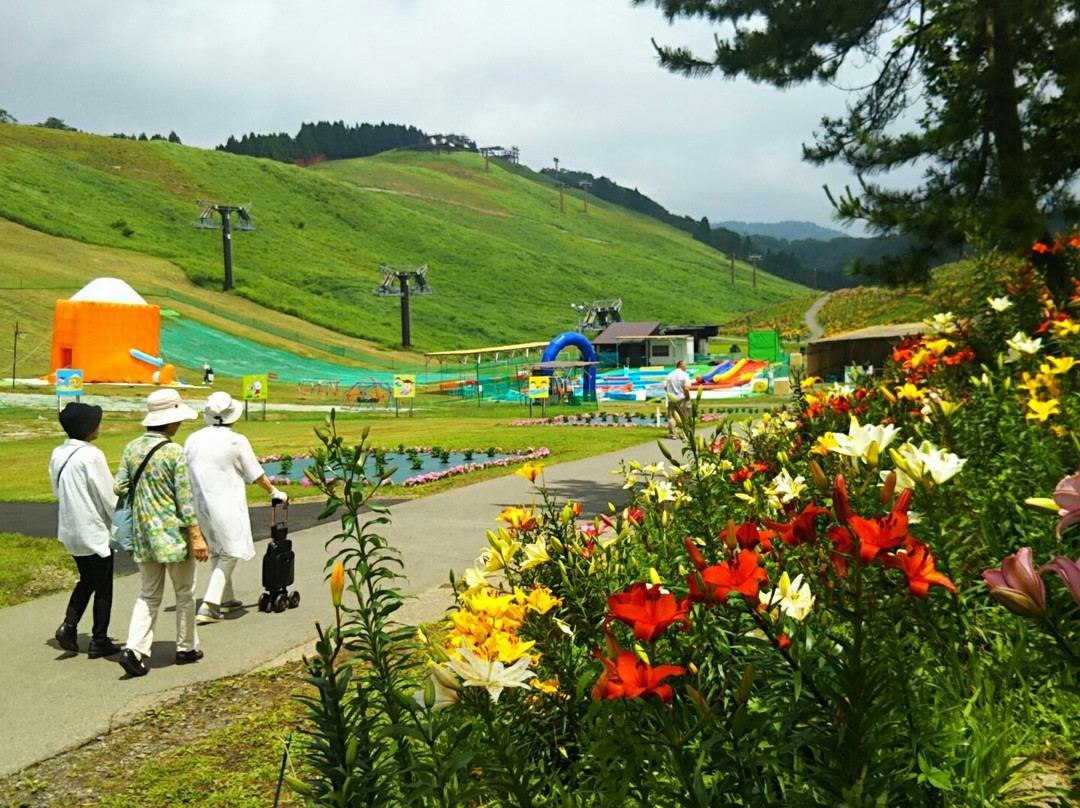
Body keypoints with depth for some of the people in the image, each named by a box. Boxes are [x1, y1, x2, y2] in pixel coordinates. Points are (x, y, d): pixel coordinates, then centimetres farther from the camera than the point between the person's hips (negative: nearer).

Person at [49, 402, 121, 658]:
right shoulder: (91, 456, -20)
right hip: (94, 531, -7)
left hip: (70, 530, 7)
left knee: (86, 580, 22)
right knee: (103, 588, 6)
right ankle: (99, 641, 13)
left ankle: (69, 625, 7)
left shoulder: (58, 454, 3)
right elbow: (108, 496, -17)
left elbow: (57, 491, 13)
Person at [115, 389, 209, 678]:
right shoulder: (174, 452, -15)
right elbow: (185, 498, -15)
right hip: (173, 533, -5)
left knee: (148, 594, 13)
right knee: (184, 592, 11)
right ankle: (186, 648, 21)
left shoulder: (132, 448, 3)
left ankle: (135, 649, -1)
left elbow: (119, 488, 5)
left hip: (143, 533, 6)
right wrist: (196, 536, -11)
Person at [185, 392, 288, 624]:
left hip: (200, 503, 6)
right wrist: (274, 493, 14)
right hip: (226, 504, -6)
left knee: (216, 551, 20)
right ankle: (208, 605, -6)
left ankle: (225, 599, 30)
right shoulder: (236, 441, -10)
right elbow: (257, 475, -1)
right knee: (230, 554, 2)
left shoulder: (193, 439, 3)